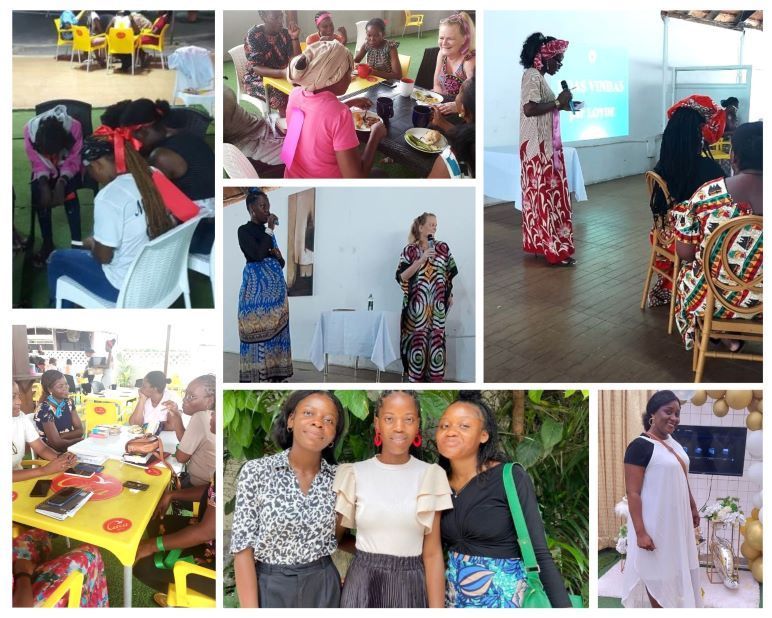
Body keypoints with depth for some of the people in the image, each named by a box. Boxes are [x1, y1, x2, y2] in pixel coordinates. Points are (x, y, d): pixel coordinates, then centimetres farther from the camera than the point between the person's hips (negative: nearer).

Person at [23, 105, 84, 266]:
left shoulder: (74, 127, -35)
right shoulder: (29, 130, -30)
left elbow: (73, 161, -22)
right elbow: (38, 164, -17)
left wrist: (61, 182, -36)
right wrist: (44, 183, -34)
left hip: (69, 168, -2)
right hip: (45, 169, 2)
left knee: (69, 191, -27)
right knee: (38, 191, -20)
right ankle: (47, 243, -6)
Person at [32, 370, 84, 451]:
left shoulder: (69, 402, 4)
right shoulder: (45, 409, -17)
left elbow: (80, 430, 1)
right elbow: (56, 443, -19)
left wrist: (61, 436, -15)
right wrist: (79, 440, -7)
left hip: (68, 450, 6)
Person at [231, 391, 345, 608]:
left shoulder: (338, 477, -3)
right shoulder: (256, 471, -11)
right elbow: (243, 548, -12)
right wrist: (250, 611, -16)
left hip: (324, 588, 3)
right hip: (269, 589, -2)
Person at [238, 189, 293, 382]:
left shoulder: (267, 231, 17)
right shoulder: (244, 230, -4)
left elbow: (280, 262, 23)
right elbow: (256, 254, -20)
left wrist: (277, 255, 0)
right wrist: (270, 230, -12)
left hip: (275, 286, 7)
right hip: (256, 286, -7)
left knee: (275, 327, 4)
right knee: (257, 328, -9)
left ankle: (274, 372, 8)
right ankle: (254, 374, -7)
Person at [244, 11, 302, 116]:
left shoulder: (285, 33, -1)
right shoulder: (253, 35, -15)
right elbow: (255, 68, -23)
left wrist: (295, 37, -20)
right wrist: (282, 73, -38)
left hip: (282, 75, 5)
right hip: (258, 78, -4)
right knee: (281, 96, -33)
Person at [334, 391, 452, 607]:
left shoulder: (430, 475, -3)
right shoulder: (354, 473, -2)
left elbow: (432, 553, -3)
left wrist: (437, 608, -9)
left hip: (409, 587, 0)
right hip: (362, 584, 0)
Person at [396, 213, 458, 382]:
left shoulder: (443, 247, 5)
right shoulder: (410, 250, -3)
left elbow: (450, 272, 15)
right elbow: (401, 277, -14)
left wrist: (450, 294, 13)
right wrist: (422, 259, -20)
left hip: (438, 304, 3)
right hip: (418, 304, -3)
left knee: (437, 338, 4)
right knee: (417, 339, -1)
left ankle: (436, 376, 13)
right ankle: (416, 377, 9)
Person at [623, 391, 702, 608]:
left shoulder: (673, 443, 6)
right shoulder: (640, 446, -20)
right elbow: (633, 493, -22)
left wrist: (693, 508, 23)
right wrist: (640, 532, -25)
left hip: (677, 519, 8)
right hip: (654, 523, -8)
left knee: (676, 566, 19)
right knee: (656, 572, 6)